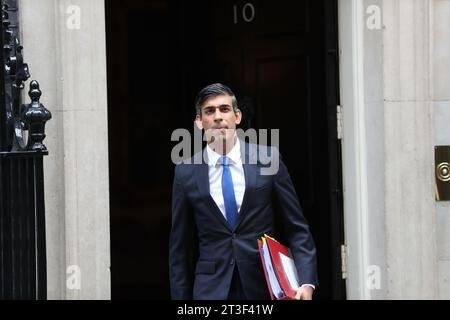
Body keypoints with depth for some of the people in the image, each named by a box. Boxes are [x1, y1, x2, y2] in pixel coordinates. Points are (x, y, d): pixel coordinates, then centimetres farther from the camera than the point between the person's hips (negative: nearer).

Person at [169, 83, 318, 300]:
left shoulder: (267, 158, 1)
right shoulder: (186, 174, 3)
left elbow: (297, 228, 2)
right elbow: (180, 247, 8)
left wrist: (306, 282, -10)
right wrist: (181, 298, 5)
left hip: (265, 284, 0)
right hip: (212, 289, 0)